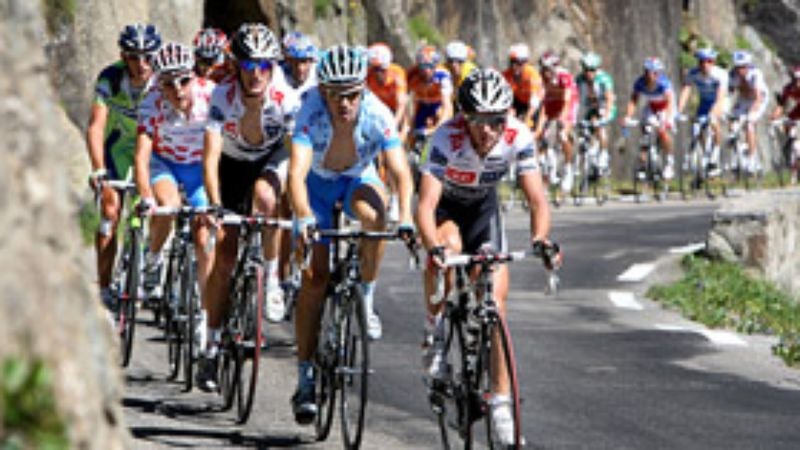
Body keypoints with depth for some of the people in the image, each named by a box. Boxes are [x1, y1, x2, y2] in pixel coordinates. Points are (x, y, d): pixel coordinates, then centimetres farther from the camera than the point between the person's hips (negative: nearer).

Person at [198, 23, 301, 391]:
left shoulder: (286, 99, -30)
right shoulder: (223, 97, -29)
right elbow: (210, 157, -35)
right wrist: (215, 206, -47)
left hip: (272, 158, -1)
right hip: (233, 164, 1)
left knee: (263, 195, -37)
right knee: (225, 254, -6)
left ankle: (272, 279, -18)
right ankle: (213, 345, 4)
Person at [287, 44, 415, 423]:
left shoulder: (377, 115, -31)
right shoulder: (312, 113, -34)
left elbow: (401, 172, -37)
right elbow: (296, 172, -44)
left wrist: (406, 218, -53)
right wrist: (303, 217, -62)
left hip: (358, 179, 1)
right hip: (318, 183, -1)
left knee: (374, 215, -35)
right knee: (314, 274, -10)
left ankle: (366, 300, -12)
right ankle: (305, 377, -3)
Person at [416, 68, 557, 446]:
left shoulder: (518, 138, -28)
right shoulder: (446, 138, -35)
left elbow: (537, 199, -30)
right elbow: (426, 205, -43)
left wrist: (540, 239, -50)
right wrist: (434, 247, -61)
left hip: (483, 206, 2)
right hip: (446, 205, -2)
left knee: (495, 304, -8)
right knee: (448, 247, -37)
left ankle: (500, 402, 0)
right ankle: (434, 330, -12)